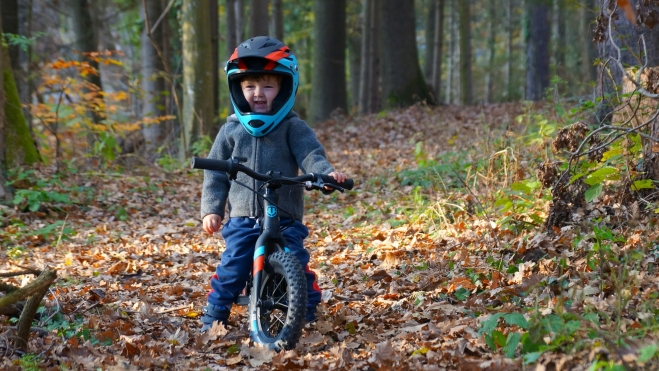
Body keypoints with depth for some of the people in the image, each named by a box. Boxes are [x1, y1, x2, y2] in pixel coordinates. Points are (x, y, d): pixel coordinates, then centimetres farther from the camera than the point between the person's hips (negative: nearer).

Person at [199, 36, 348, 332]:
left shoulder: (293, 128, 1)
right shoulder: (231, 130, 6)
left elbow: (310, 155, -13)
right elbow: (216, 173, 10)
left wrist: (326, 173, -34)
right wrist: (211, 209, 3)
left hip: (286, 218, -1)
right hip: (242, 219, 1)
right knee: (231, 269, -4)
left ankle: (308, 314, 12)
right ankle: (213, 318, 12)